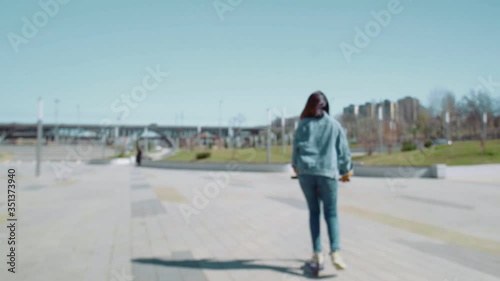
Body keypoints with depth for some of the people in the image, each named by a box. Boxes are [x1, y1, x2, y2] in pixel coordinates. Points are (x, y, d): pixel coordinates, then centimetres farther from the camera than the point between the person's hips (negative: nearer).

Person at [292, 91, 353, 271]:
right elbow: (343, 150, 9)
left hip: (305, 172, 1)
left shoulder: (303, 124, 6)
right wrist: (346, 171, 22)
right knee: (331, 213, 7)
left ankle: (317, 254, 13)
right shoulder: (334, 125, 6)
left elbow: (296, 147, 9)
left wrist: (295, 166, 27)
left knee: (314, 212, 12)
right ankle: (335, 253, -9)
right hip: (327, 173, -1)